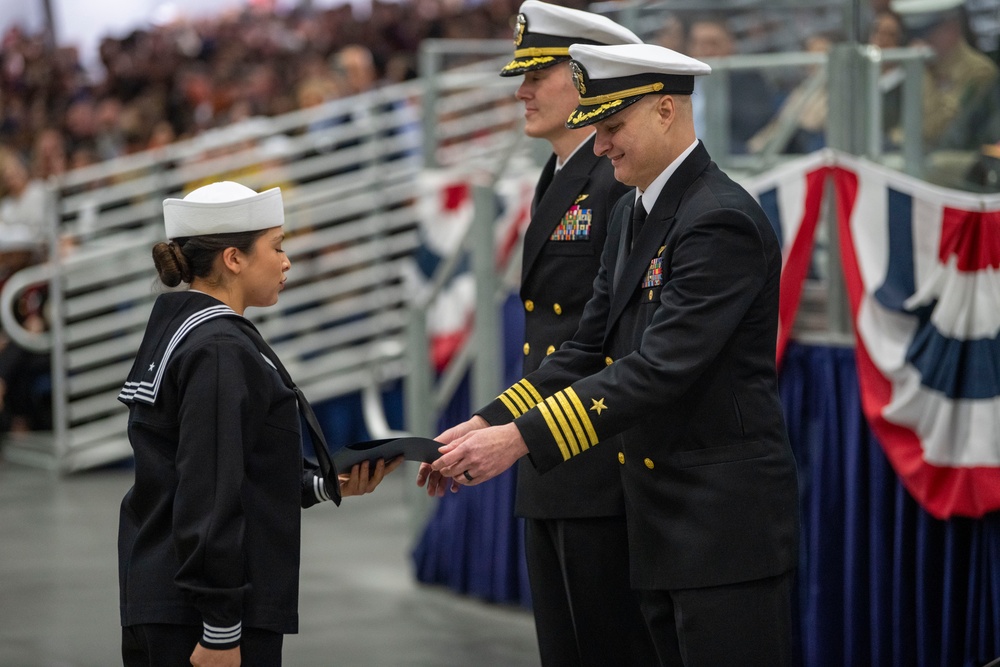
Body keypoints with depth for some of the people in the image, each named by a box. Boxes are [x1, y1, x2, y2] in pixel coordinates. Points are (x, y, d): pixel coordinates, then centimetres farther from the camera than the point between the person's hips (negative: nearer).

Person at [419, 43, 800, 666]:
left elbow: (660, 369, -24)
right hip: (662, 522, 9)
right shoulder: (631, 216, 14)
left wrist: (521, 439, -26)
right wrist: (486, 425, 1)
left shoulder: (722, 221, -17)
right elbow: (589, 351, 14)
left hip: (726, 520, -9)